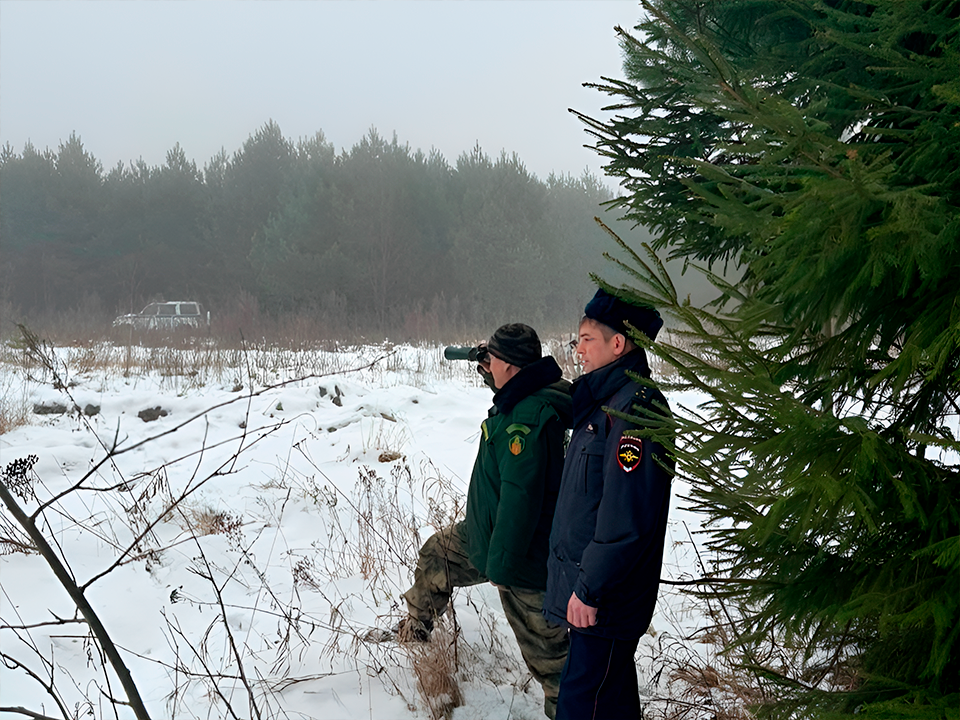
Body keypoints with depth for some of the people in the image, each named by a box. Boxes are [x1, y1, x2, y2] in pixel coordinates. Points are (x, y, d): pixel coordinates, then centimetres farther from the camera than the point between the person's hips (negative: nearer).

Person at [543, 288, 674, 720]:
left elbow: (626, 516, -26)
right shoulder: (606, 401, 13)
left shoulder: (635, 409, -21)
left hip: (604, 602, -10)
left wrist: (589, 588, -21)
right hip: (585, 587, 10)